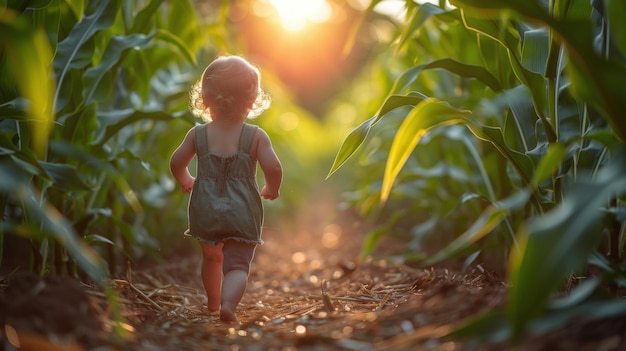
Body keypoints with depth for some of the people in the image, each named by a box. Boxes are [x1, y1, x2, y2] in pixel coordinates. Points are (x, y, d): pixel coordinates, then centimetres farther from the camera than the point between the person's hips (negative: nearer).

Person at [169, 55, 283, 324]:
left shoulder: (198, 134, 1)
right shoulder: (256, 136, -6)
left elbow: (176, 162, 1)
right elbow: (273, 167, -15)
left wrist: (185, 181, 22)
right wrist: (271, 189, 6)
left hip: (205, 211, 3)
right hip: (243, 212, -3)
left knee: (211, 257, 26)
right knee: (238, 264, 0)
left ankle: (213, 302, 46)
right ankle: (228, 303, -28)